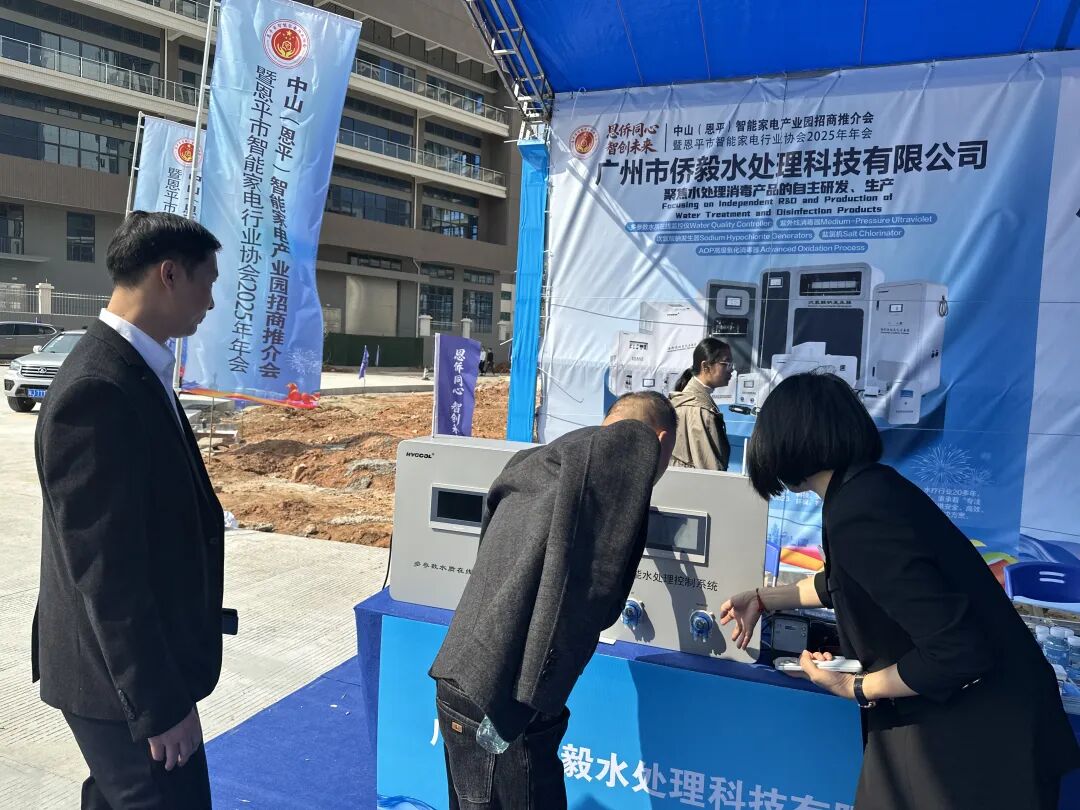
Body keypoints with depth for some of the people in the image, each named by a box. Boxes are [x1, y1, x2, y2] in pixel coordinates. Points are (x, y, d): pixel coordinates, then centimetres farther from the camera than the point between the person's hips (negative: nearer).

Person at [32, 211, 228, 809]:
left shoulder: (134, 367, 4)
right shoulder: (98, 389, -27)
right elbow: (105, 572, -26)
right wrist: (159, 703, -20)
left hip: (137, 659, 9)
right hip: (123, 675, -9)